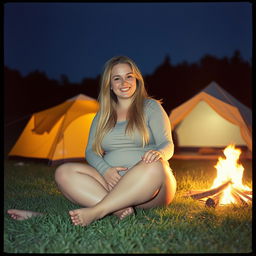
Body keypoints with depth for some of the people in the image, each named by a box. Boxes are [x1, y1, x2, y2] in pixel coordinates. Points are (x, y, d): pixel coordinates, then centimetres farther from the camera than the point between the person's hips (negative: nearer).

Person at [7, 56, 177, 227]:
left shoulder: (151, 107, 7)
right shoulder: (102, 116, 17)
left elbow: (168, 145, -1)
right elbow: (91, 151, 9)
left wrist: (158, 153, -27)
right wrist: (105, 170, -15)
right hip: (112, 184, 3)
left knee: (154, 165, -38)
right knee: (64, 172, -20)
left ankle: (95, 212, -38)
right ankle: (120, 210, -37)